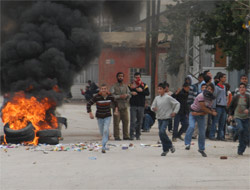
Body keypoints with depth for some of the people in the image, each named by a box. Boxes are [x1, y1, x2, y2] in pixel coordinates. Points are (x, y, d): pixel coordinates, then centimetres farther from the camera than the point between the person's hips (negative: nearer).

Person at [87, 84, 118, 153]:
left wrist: (116, 109, 0)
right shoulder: (97, 97, -18)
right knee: (102, 132, 11)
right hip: (99, 117, 0)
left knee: (105, 130, -18)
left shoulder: (110, 96, -10)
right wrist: (90, 113, -17)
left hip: (107, 116, 0)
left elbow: (115, 102, 12)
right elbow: (89, 104, -10)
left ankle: (103, 147, -18)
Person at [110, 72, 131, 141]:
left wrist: (126, 95, -10)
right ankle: (116, 136, -2)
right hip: (117, 106, -4)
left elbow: (129, 94, 12)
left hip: (124, 107, 5)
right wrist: (119, 96, -18)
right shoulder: (114, 86, 1)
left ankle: (126, 136, 10)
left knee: (126, 121, 3)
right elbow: (111, 95, -10)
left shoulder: (125, 86, 17)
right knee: (116, 122, -6)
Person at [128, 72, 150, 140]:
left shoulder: (144, 85, 7)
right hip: (133, 105, -2)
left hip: (141, 106, 2)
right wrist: (131, 93, -20)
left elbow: (148, 93, -3)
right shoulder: (131, 85, 5)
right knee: (133, 121, -9)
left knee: (139, 121, 6)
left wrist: (141, 91, -18)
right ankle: (132, 135, -9)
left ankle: (138, 135, 13)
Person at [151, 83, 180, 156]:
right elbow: (153, 106, 11)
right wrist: (153, 108, -12)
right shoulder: (157, 98, 8)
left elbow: (177, 103, -2)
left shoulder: (168, 97, -7)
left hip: (166, 118, -6)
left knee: (162, 132, -20)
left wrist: (174, 112, -7)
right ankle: (165, 149, 18)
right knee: (161, 133, 7)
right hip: (159, 118, 6)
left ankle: (170, 145, -1)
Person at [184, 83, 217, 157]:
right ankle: (187, 144, -25)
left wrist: (198, 113, -19)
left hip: (201, 115, 5)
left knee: (202, 133, 5)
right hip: (193, 114, -5)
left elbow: (207, 111, -3)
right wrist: (212, 112, -12)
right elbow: (203, 108, -22)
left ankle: (201, 149, 21)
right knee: (191, 127, -30)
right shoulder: (201, 96, -19)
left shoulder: (211, 100, 1)